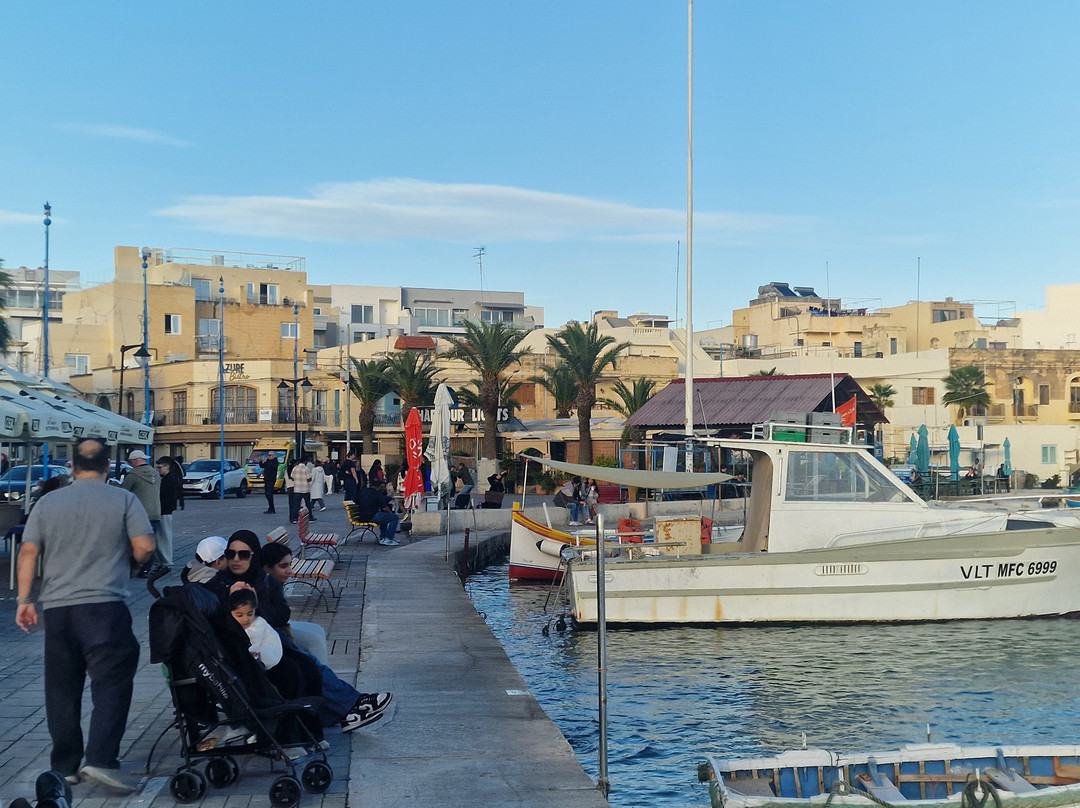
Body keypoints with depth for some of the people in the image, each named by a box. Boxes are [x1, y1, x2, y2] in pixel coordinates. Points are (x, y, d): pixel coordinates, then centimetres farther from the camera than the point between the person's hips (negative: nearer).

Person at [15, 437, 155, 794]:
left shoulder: (48, 502, 10)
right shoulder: (124, 500, 1)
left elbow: (28, 552, 4)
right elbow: (144, 547, -6)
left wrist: (24, 599, 7)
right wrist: (128, 565, 14)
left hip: (56, 607, 4)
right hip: (104, 605, -4)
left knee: (62, 689, 11)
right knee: (111, 684, -2)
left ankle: (65, 766, 17)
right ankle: (101, 760, -14)